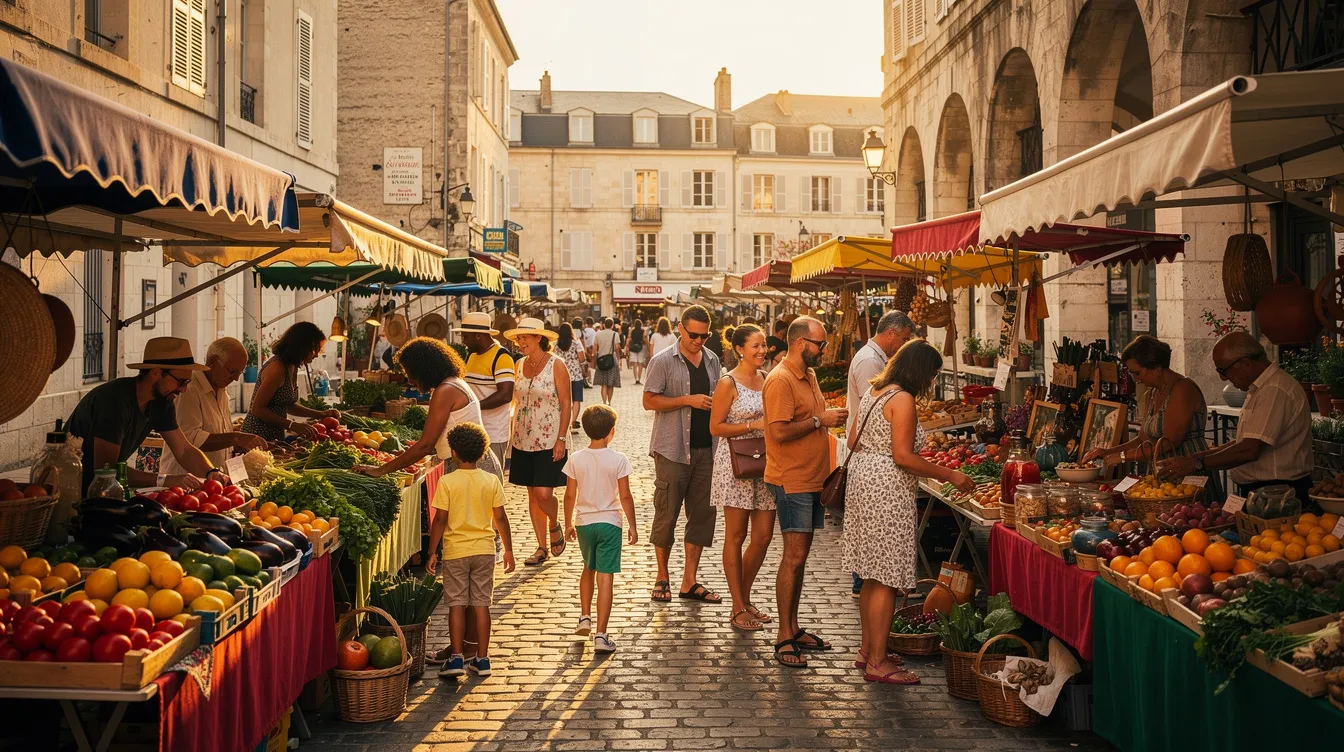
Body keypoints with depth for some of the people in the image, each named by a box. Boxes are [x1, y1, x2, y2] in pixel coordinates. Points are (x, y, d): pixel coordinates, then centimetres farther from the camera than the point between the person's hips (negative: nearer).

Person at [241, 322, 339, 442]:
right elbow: (257, 409, -21)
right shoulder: (277, 367, -20)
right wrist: (293, 426, -24)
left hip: (276, 436, 9)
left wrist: (321, 414, 9)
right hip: (259, 436, -9)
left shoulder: (292, 368, 8)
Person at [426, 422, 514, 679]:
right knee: (481, 604, 8)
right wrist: (508, 550, 9)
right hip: (484, 550, 2)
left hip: (455, 551, -2)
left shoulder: (447, 482, -10)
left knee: (457, 605, 5)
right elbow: (500, 518, 0)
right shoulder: (491, 480, -2)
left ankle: (456, 658, 2)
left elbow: (440, 520, -10)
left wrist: (432, 552, -1)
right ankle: (482, 659, 11)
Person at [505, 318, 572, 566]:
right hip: (524, 441, 6)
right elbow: (517, 402, 14)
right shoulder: (520, 365, 8)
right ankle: (542, 548, 16)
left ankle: (554, 526, 18)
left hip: (549, 441, -6)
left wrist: (561, 439, -15)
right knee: (532, 495, 8)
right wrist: (513, 434, 10)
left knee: (543, 493, -13)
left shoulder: (556, 365, -9)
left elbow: (566, 404, -9)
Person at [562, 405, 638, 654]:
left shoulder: (576, 459, -5)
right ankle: (601, 635, -5)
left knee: (588, 569, 27)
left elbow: (570, 495, 0)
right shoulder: (618, 460, -10)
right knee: (605, 578, -3)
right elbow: (625, 497, -7)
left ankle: (585, 617, 28)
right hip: (609, 523, -3)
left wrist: (568, 523, 13)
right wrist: (632, 525, 4)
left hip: (583, 522, 3)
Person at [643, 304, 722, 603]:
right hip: (673, 450, -5)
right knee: (666, 515, 1)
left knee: (702, 514, 6)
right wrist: (689, 400, -17)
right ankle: (662, 578, 16)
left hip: (705, 449, 5)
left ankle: (689, 582, 14)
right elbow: (650, 401, -9)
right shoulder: (663, 361, -5)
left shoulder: (712, 361, 12)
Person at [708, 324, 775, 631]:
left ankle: (745, 598, 24)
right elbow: (716, 427, -10)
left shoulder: (766, 378, 11)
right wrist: (754, 425, -15)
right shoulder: (728, 383, -8)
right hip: (735, 465, -6)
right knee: (736, 537, 1)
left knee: (763, 537, 7)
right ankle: (738, 610, 9)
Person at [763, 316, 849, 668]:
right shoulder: (780, 381, -16)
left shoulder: (808, 376, 15)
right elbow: (780, 431, -23)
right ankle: (784, 639, -3)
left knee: (799, 555, 13)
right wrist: (819, 420, -17)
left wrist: (831, 417, 7)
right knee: (794, 556, -8)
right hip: (791, 480, -9)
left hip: (812, 479, 9)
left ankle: (793, 628, 21)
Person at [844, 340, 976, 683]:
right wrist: (948, 475, -14)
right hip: (886, 492, -10)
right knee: (886, 579, -4)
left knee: (873, 576, 17)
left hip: (863, 481, 10)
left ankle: (868, 649, 26)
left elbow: (854, 442, 16)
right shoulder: (902, 400, -15)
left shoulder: (873, 393, 13)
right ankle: (878, 663, 1)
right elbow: (903, 456, -21)